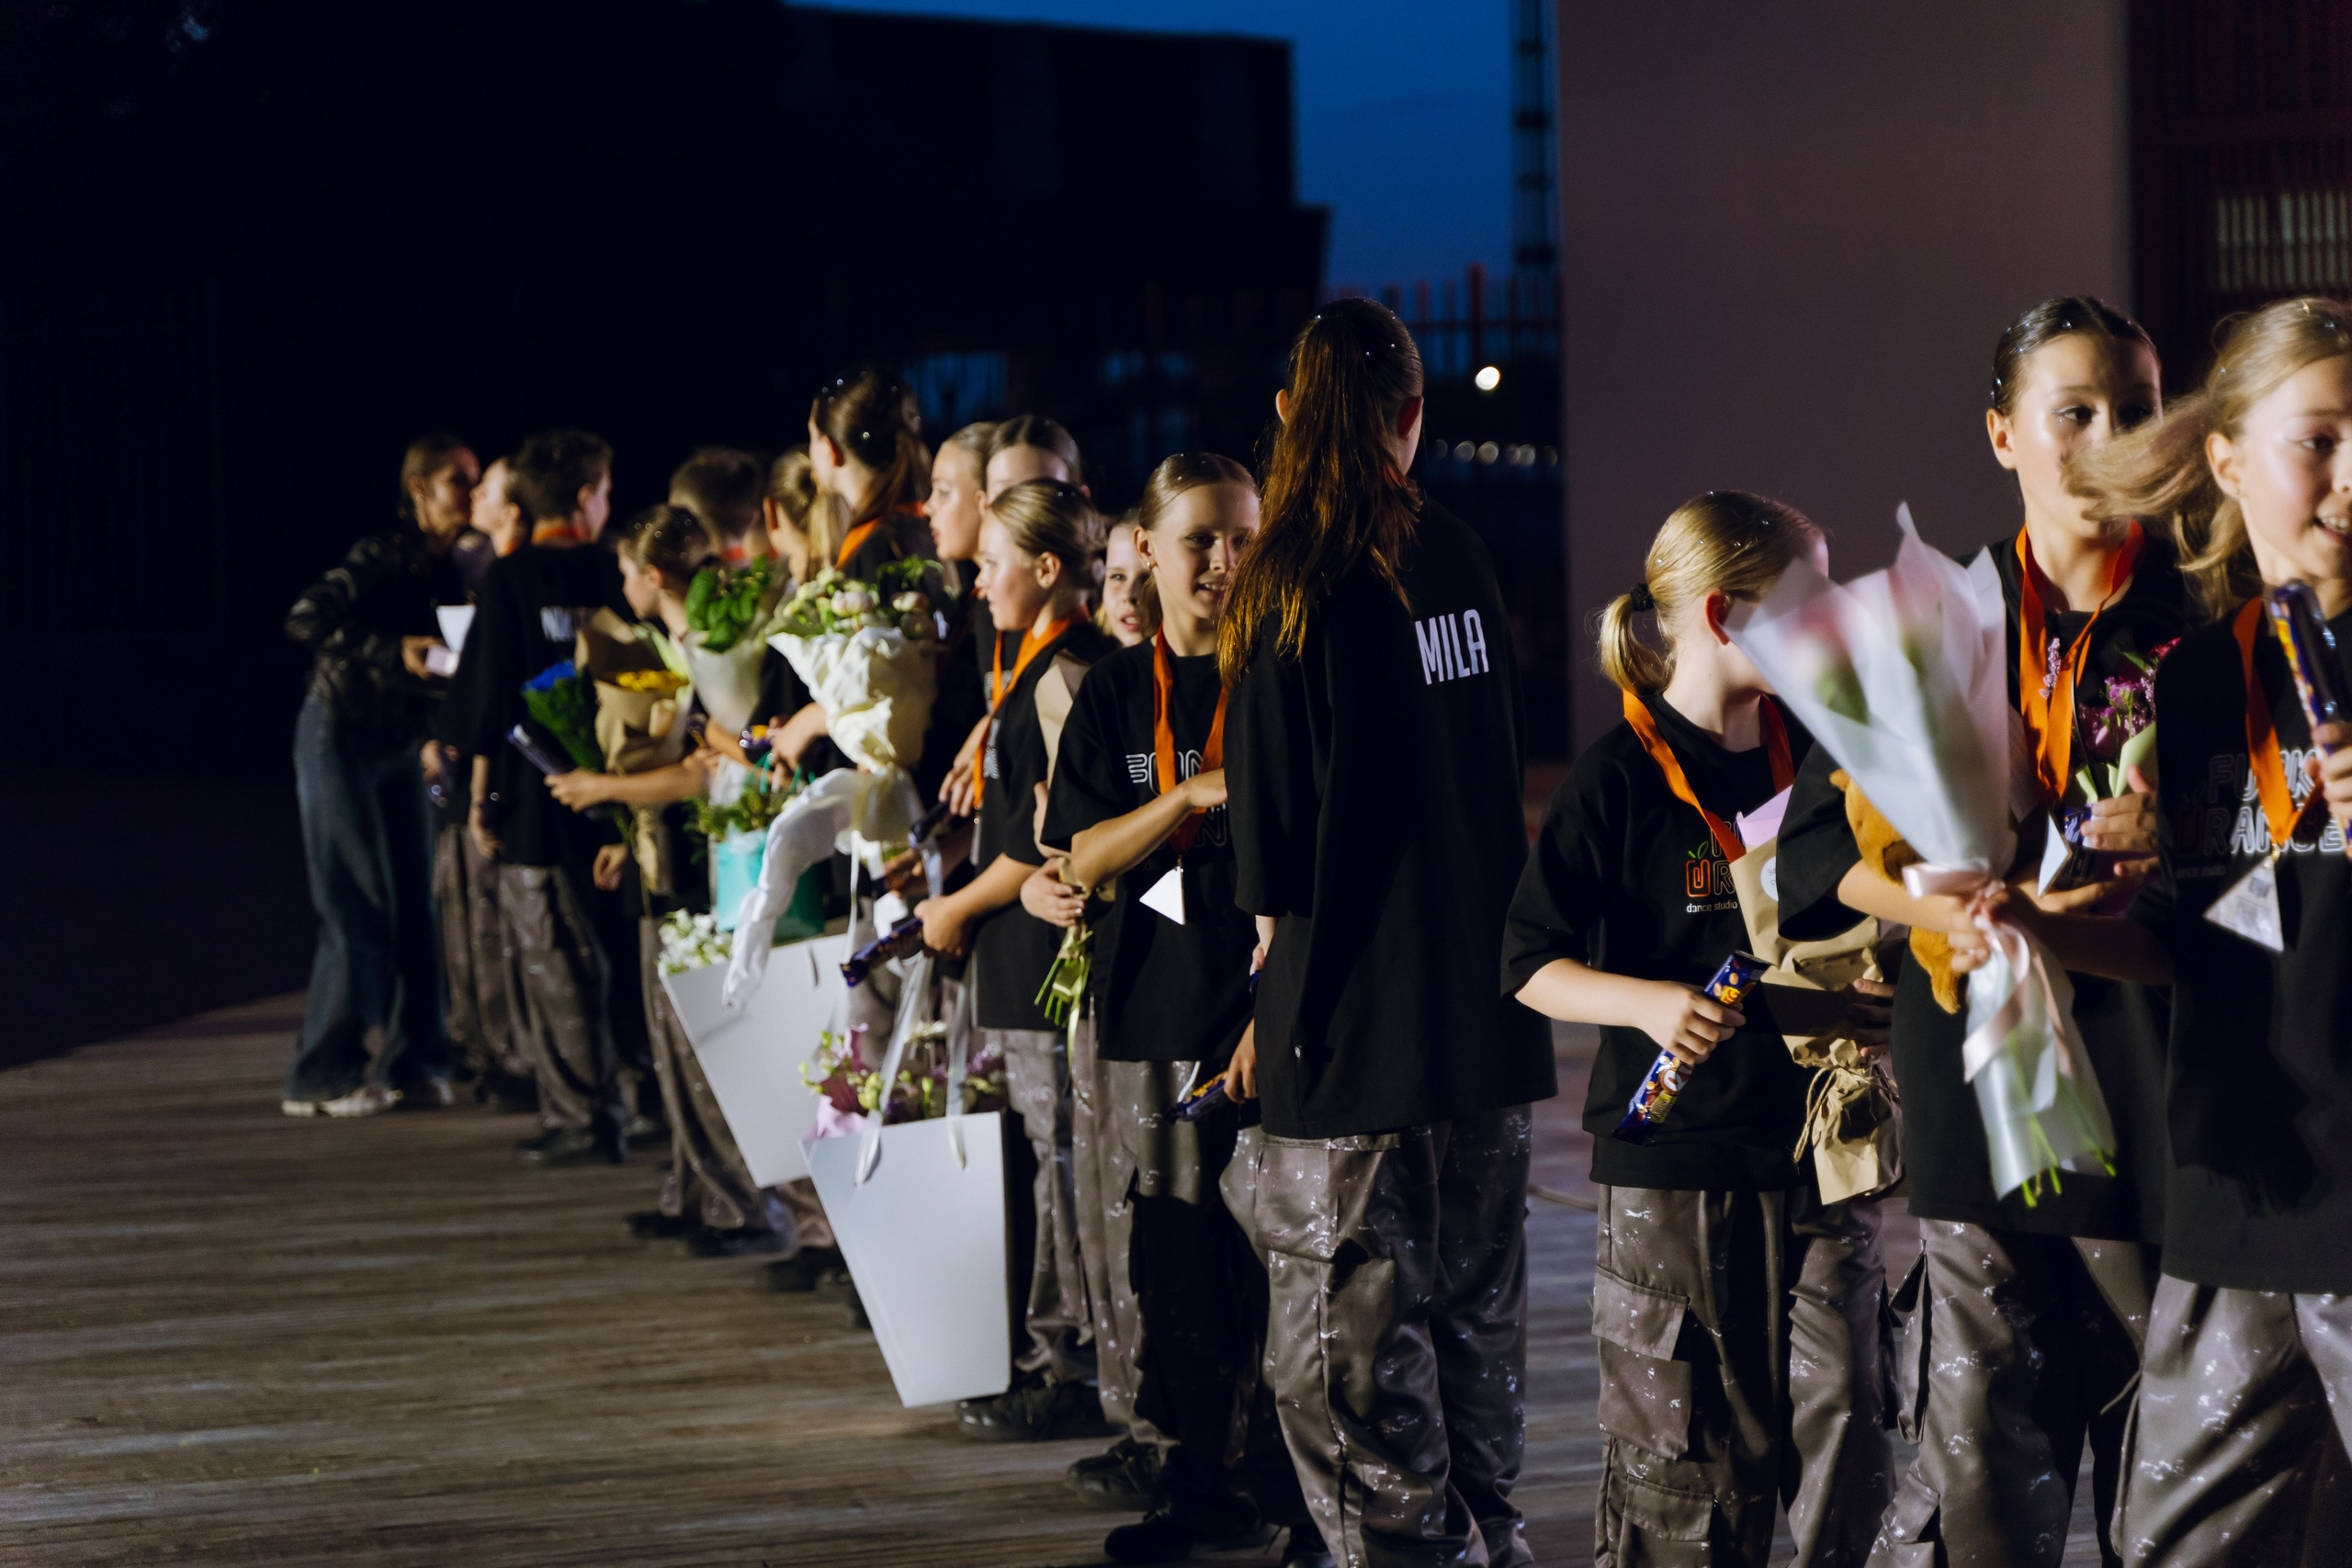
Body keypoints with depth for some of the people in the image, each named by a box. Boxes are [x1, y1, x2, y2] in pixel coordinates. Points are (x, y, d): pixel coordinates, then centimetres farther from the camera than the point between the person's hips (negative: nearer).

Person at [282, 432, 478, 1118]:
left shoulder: (454, 567, 3)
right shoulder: (383, 557, -17)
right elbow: (305, 619, -26)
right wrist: (394, 651, -31)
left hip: (399, 744, 7)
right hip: (341, 736, -7)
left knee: (414, 904, 5)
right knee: (359, 908, -8)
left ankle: (409, 1062, 13)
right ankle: (323, 1075, -2)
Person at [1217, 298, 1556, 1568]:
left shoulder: (1289, 590, -13)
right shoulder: (1462, 566, 3)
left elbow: (1278, 845, -12)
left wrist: (1274, 1008, -3)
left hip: (1355, 1031, -6)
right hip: (1485, 1009, 7)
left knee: (1357, 1336, 0)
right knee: (1477, 1298, 18)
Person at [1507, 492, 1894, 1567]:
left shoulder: (1814, 757, 9)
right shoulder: (1617, 779, -6)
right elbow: (1533, 967, -5)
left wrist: (1873, 995, 1)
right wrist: (1649, 1003, -21)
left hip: (1818, 1144, 4)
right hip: (1673, 1162, -4)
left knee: (1841, 1418, 0)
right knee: (1683, 1443, 0)